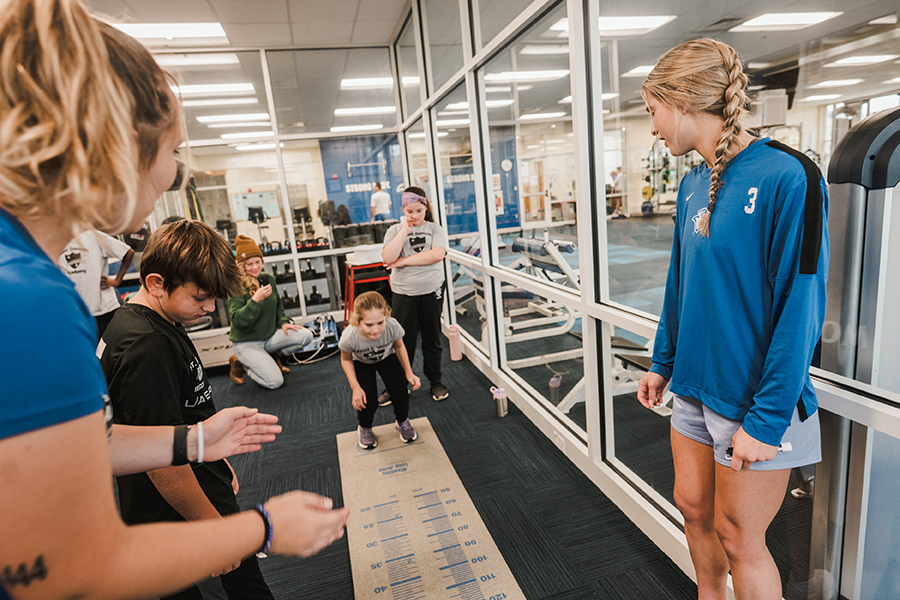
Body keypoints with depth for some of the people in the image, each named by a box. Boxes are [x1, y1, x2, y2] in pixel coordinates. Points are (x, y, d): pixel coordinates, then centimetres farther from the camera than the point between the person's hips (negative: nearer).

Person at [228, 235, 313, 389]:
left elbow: (278, 306, 17)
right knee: (275, 382, -19)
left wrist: (283, 322, 0)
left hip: (270, 338, 6)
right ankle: (240, 363, 7)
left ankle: (274, 356, 9)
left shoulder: (268, 279, 3)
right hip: (247, 344, -6)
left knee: (306, 335, -15)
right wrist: (255, 300, -30)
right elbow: (238, 320, -21)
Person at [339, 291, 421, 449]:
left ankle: (403, 422, 20)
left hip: (387, 358, 1)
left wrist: (409, 373, -15)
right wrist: (355, 387, -21)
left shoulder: (393, 326, -38)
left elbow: (399, 347, -12)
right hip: (361, 364, -1)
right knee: (368, 402, -16)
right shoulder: (349, 337, -39)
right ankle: (365, 428, 20)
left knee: (400, 393, -14)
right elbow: (346, 359, -14)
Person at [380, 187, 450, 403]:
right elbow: (388, 258, -14)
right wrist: (405, 230, -13)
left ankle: (436, 381, 29)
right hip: (403, 294, 0)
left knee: (432, 338, 12)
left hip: (431, 291, 0)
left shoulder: (435, 229, 2)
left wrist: (405, 260, -14)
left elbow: (437, 254, -16)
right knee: (403, 341, 5)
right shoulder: (394, 231, 4)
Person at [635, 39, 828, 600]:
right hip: (696, 386, 7)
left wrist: (766, 418, -18)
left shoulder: (787, 177, -18)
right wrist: (663, 362, 14)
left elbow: (801, 309, -19)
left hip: (754, 401, -7)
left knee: (738, 537, 10)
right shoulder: (693, 184, 5)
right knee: (693, 507, 20)